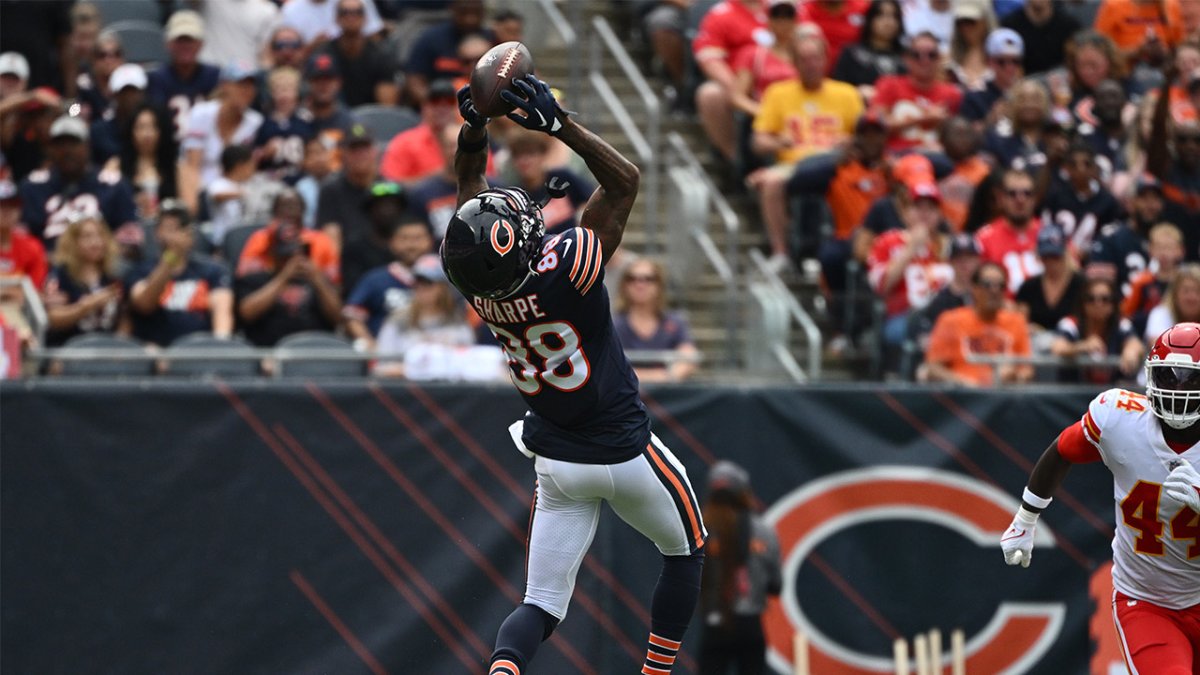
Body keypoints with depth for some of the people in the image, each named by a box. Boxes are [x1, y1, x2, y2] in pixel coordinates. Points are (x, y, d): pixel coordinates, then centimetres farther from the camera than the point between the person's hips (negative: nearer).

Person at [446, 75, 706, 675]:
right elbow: (625, 180, -19)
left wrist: (474, 125, -8)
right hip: (624, 452, -5)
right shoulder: (563, 270, -30)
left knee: (542, 606, 7)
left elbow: (470, 186, 5)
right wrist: (557, 124, -25)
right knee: (685, 551, 23)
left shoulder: (475, 281, -14)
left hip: (556, 463, 5)